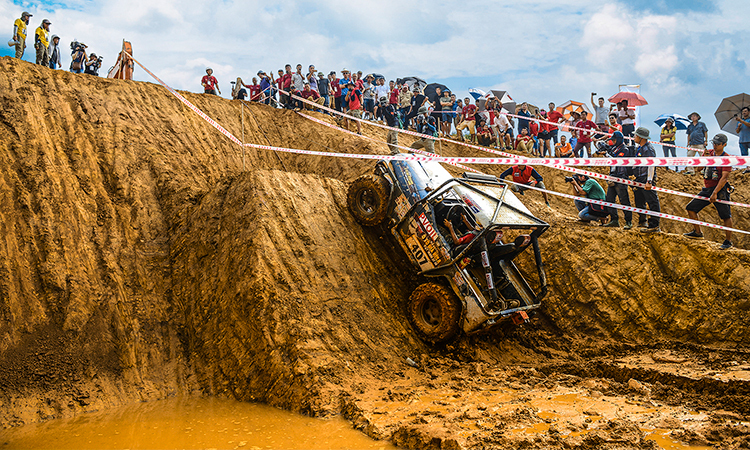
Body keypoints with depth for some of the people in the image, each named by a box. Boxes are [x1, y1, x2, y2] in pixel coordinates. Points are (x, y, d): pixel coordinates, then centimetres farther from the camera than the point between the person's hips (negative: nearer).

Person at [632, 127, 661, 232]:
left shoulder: (649, 149, -16)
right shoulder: (638, 147, 14)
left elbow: (651, 166, -23)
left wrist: (649, 181, -31)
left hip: (647, 179, -10)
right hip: (639, 179, 10)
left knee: (652, 202, -8)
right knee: (639, 202, 19)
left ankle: (654, 226, -8)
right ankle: (643, 221, 34)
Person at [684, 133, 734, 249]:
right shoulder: (709, 153, 8)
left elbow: (724, 178, -17)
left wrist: (715, 193, -24)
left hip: (720, 189, -7)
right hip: (706, 189, 7)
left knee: (726, 215, -10)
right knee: (691, 208, 6)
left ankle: (728, 241, 0)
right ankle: (698, 232, 19)